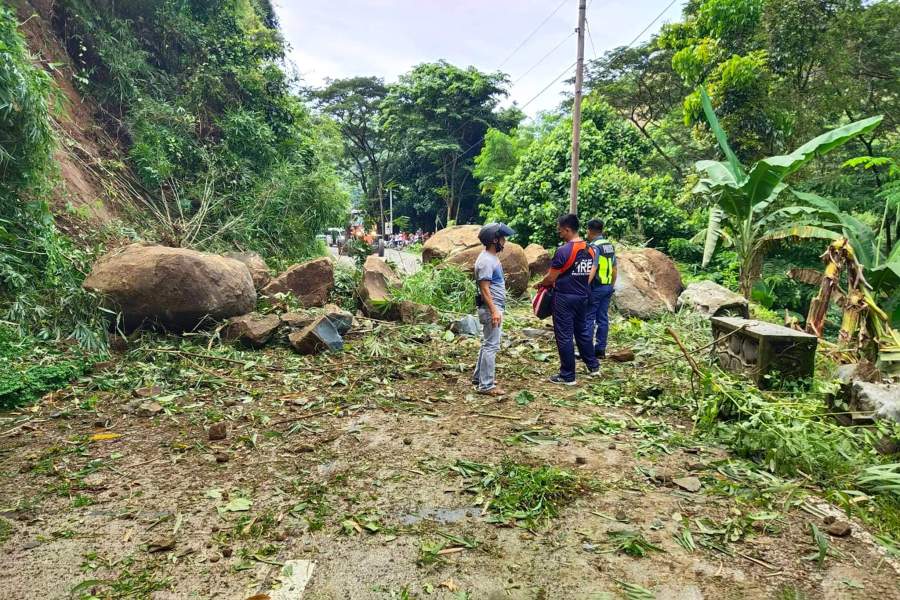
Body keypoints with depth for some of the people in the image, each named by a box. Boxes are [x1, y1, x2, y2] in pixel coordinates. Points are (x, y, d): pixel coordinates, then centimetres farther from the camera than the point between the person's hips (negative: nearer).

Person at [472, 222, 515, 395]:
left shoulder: (492, 258, 13)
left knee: (488, 344, 18)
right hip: (491, 309, -11)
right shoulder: (485, 261, -19)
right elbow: (484, 289, -23)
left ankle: (479, 377, 29)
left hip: (495, 308, 11)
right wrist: (494, 311, -27)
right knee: (491, 346, -6)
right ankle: (486, 385, -1)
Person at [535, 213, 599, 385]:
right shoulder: (589, 249, 5)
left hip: (565, 298, -7)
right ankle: (593, 366, 31)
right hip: (582, 296, 8)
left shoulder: (564, 250, -18)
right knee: (582, 331, 21)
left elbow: (551, 277, -14)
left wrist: (539, 284, 5)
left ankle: (567, 376, 8)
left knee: (564, 336, 1)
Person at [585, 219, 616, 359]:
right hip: (608, 287, 8)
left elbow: (593, 269, -24)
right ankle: (600, 350, 14)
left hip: (596, 287, -8)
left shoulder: (594, 246, -14)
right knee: (603, 318, 10)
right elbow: (614, 269, 16)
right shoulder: (610, 246, 11)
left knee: (589, 319, -2)